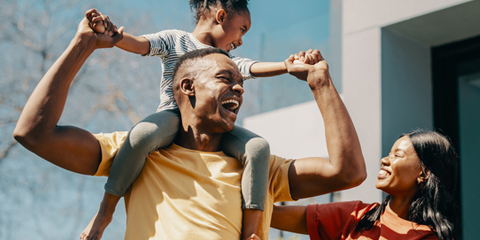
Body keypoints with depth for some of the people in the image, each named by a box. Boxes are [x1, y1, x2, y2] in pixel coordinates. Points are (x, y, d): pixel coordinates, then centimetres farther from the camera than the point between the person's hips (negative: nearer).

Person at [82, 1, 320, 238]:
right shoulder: (175, 39, 13)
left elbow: (254, 68, 10)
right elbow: (140, 44, -3)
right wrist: (109, 33, -24)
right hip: (173, 116, -4)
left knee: (258, 147, -21)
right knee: (142, 133, -38)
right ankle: (105, 211, -20)